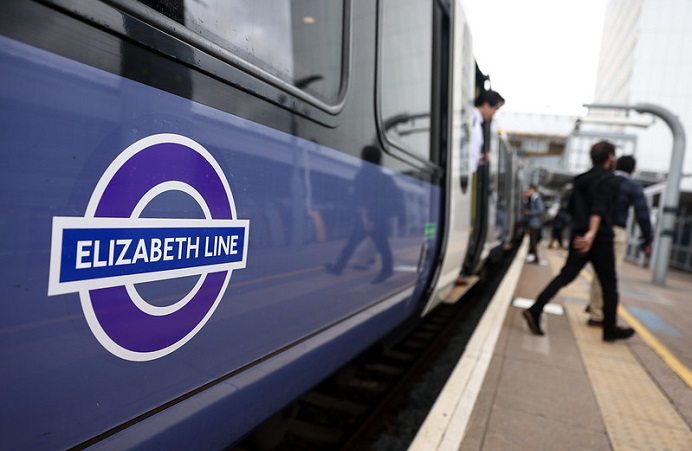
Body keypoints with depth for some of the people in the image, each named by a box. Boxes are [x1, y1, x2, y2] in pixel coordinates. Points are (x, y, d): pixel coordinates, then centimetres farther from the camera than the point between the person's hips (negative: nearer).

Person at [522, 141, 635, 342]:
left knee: (565, 276, 3)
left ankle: (535, 311, -11)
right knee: (609, 284, 8)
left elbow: (572, 207, 21)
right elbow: (599, 208, -25)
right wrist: (592, 233, -36)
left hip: (579, 237, 7)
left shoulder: (581, 179, 15)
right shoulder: (610, 179, -8)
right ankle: (610, 329, 21)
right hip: (600, 239, -6)